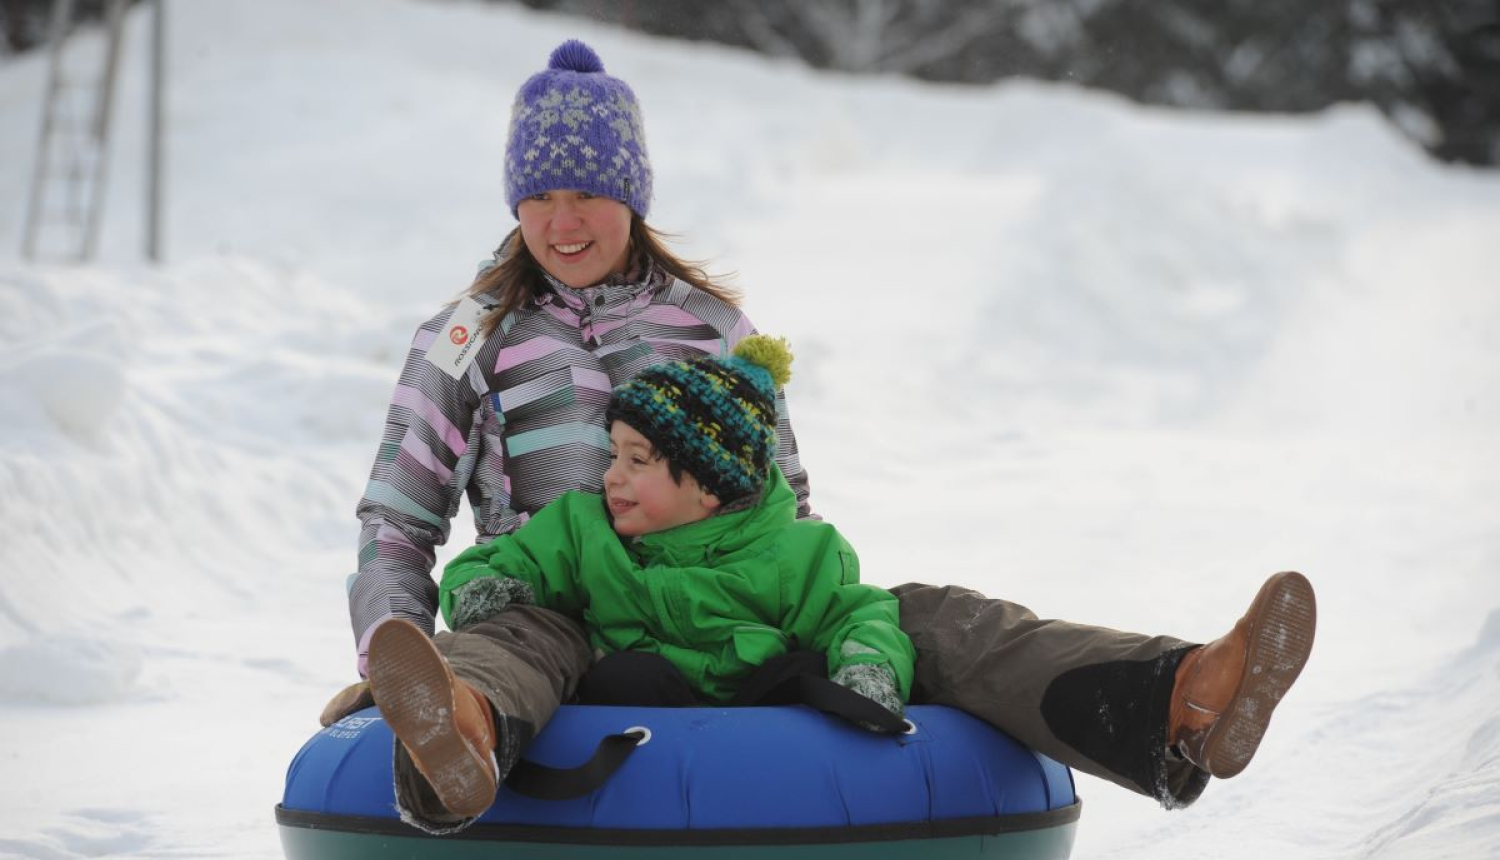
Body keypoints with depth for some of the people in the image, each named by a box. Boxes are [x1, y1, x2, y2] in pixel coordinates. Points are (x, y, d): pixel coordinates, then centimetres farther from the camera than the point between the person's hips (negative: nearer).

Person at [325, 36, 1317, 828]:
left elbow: (785, 500, 22)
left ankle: (1179, 709, -49)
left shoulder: (712, 322, 19)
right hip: (557, 608, -3)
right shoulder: (467, 341, 13)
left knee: (928, 619, -24)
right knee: (516, 642, -42)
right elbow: (397, 527, 12)